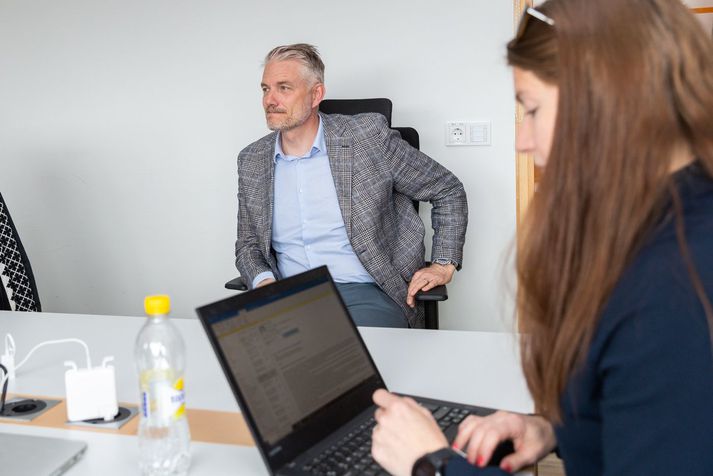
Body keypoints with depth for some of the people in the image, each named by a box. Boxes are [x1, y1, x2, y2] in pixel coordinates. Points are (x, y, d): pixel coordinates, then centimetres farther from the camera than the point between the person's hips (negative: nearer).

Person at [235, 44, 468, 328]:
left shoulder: (368, 136, -2)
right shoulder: (251, 161, 10)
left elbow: (448, 190, 7)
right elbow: (247, 244, 18)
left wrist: (444, 265, 0)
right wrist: (263, 281, -4)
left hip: (367, 296, -3)